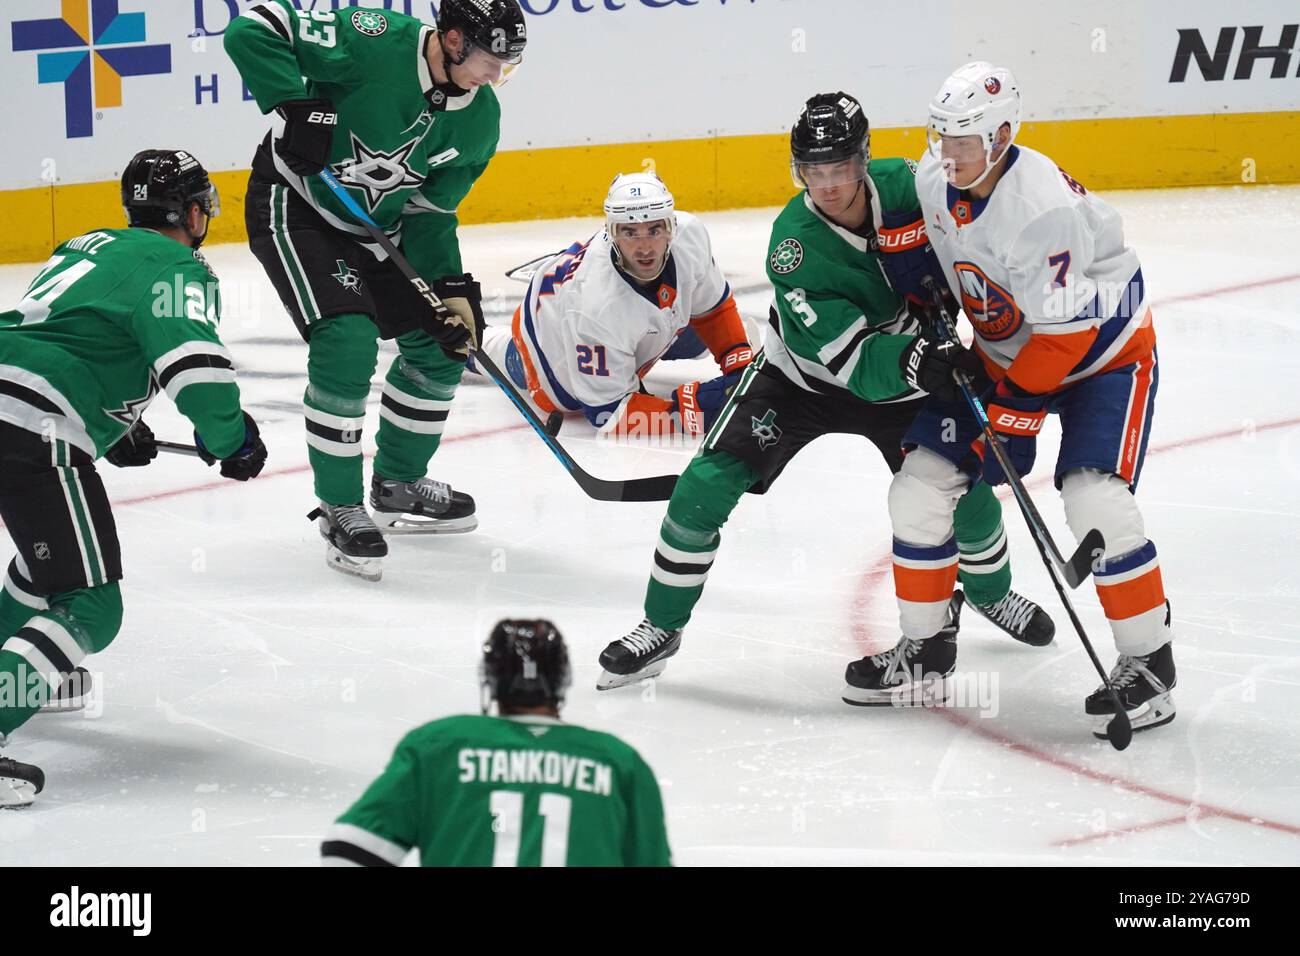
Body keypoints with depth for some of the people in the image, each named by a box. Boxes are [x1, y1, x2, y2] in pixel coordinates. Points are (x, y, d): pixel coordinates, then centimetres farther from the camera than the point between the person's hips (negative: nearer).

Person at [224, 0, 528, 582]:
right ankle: (340, 511, -7)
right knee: (346, 344, -22)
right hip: (295, 202, -8)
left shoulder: (480, 118, -6)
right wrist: (297, 105, -36)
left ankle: (398, 487, 31)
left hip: (374, 225, 8)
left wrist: (452, 288, -11)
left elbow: (430, 209, 0)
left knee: (439, 347, 10)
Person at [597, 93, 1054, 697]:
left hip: (904, 380, 2)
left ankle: (989, 591, 36)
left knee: (967, 499, 0)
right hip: (803, 378, -2)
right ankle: (662, 626, 4)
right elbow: (852, 361, -36)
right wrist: (918, 361, -53)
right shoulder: (794, 249, -32)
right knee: (708, 485, -15)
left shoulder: (906, 186, -23)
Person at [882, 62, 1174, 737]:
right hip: (1003, 350, 7)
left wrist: (1016, 411, -26)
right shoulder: (932, 180, -11)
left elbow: (1065, 332, -30)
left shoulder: (1045, 208, -33)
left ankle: (1149, 664, -9)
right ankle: (921, 648, 16)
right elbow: (926, 257, 12)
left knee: (1096, 501, -24)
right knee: (921, 488, 0)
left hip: (1102, 350, -7)